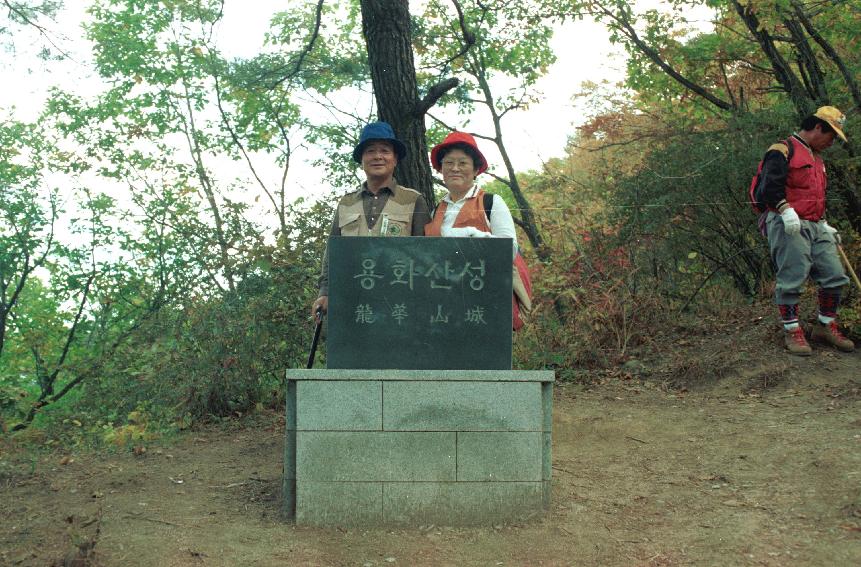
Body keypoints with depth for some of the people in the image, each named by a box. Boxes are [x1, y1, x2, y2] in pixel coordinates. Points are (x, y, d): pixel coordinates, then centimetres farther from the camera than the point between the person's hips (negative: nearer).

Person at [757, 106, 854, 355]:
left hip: (815, 226, 9)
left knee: (835, 276, 4)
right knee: (791, 279, -8)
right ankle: (792, 332, 2)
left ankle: (825, 327, 18)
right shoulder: (783, 151, -7)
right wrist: (786, 211, -26)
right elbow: (769, 187, -18)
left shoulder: (816, 158, 24)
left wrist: (825, 225, 25)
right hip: (788, 227, -9)